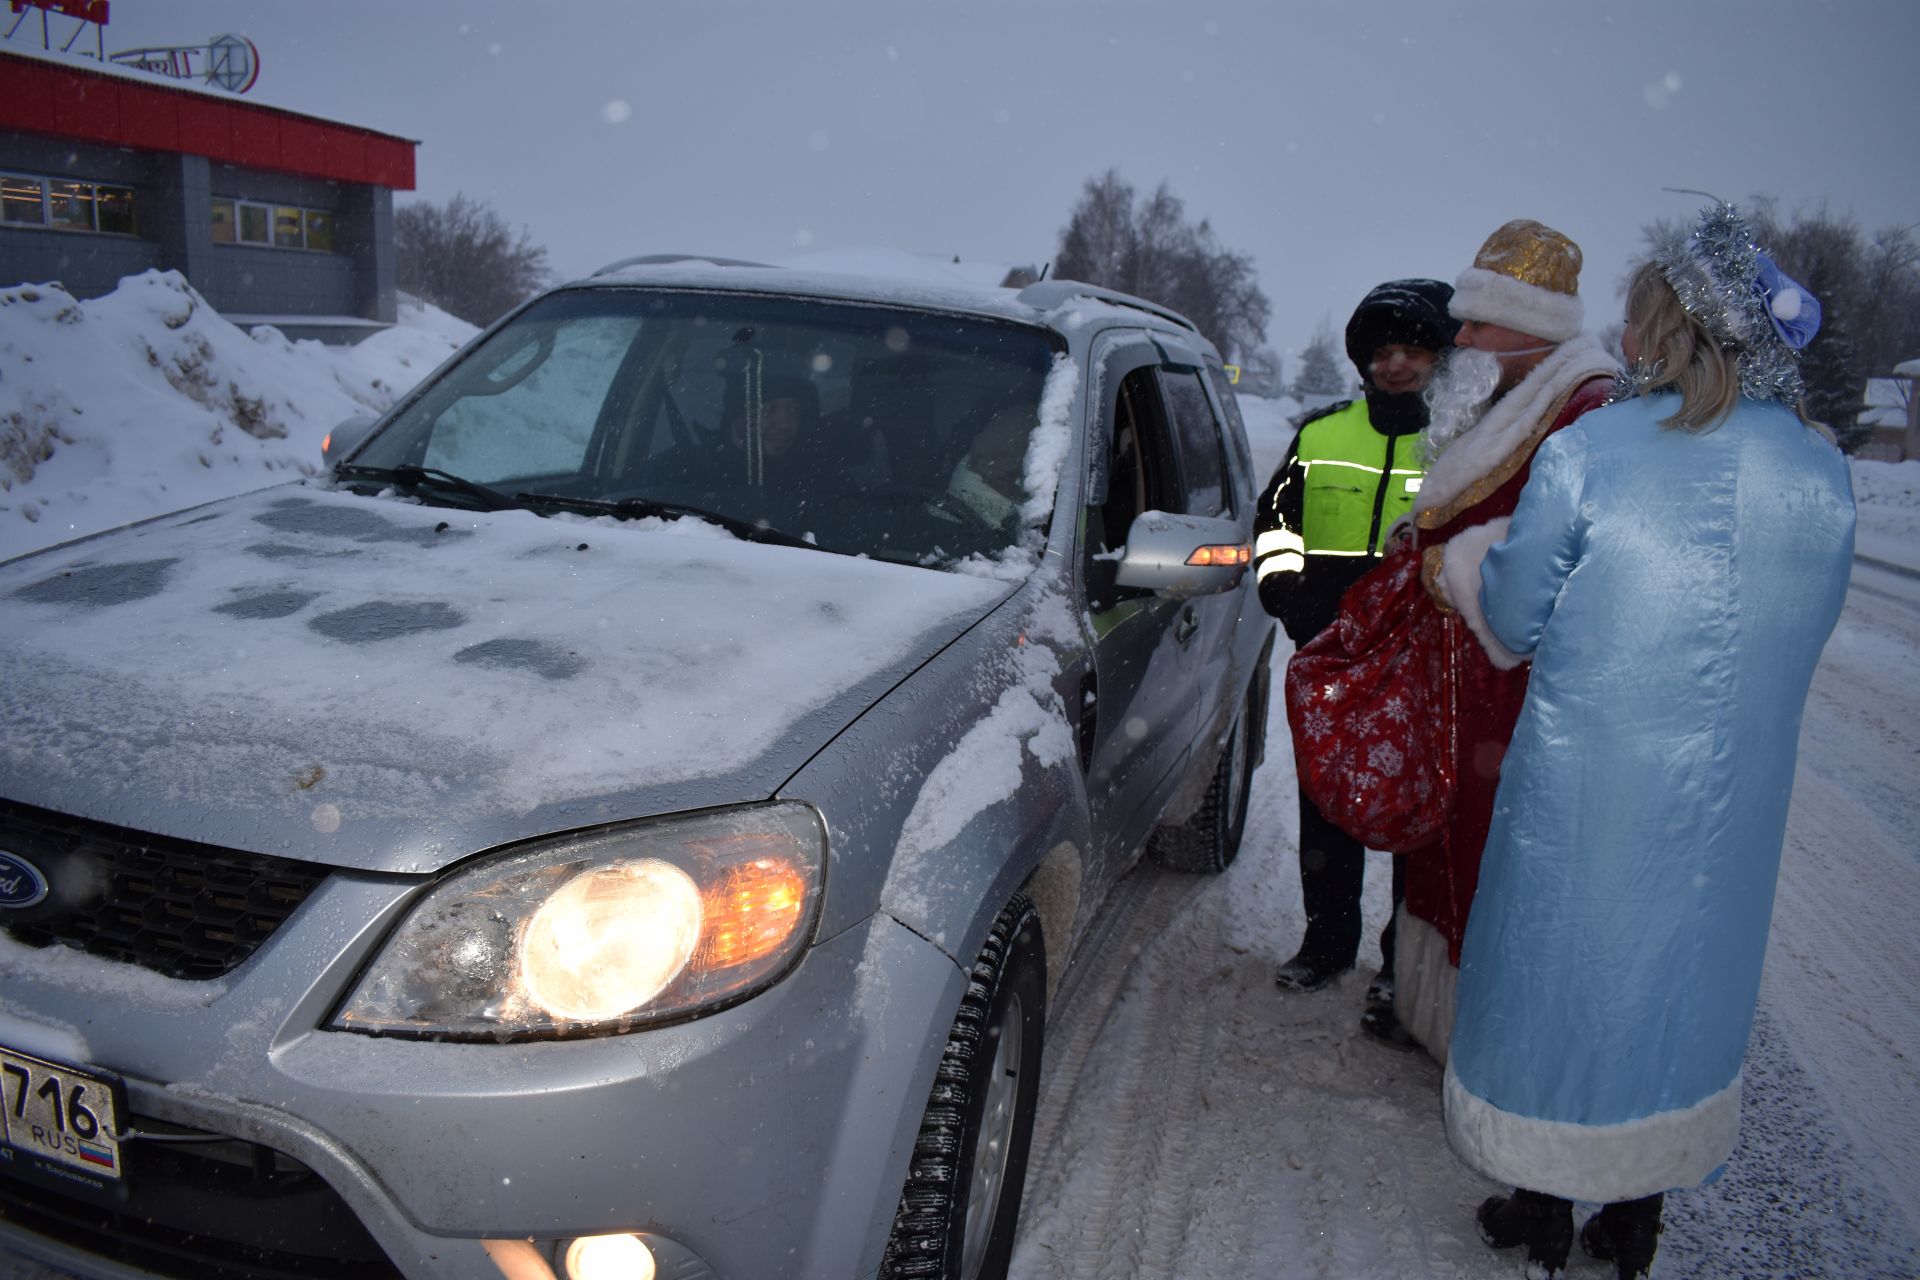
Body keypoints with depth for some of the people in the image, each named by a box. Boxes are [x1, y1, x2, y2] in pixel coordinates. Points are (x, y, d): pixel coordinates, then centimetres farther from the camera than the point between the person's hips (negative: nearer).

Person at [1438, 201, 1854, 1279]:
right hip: (1734, 802, 4)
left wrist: (1467, 582, 13)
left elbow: (1514, 622, -6)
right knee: (1682, 987, 20)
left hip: (1584, 793, -3)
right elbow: (1798, 633, 9)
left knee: (1563, 978, 14)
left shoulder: (1587, 453, -15)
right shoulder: (1824, 472, -2)